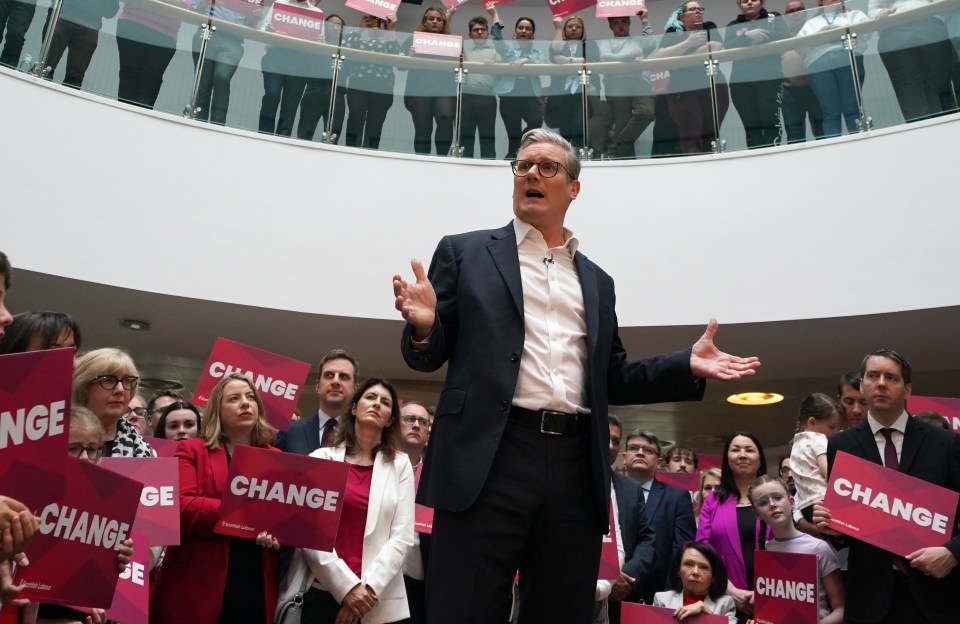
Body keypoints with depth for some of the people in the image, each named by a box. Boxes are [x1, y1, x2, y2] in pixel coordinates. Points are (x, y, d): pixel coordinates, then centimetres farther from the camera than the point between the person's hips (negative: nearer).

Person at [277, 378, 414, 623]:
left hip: (379, 600, 1)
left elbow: (402, 537, -2)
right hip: (321, 591, -1)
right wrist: (347, 585, -13)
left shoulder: (400, 465, 5)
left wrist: (368, 588, -12)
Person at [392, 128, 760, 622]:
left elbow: (610, 380, 19)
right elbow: (428, 357, 6)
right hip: (489, 460, -3)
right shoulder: (465, 253, 10)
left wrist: (688, 366, 6)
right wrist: (423, 325, -17)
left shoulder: (597, 281, 20)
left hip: (576, 470, 4)